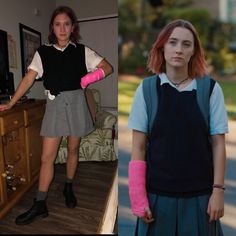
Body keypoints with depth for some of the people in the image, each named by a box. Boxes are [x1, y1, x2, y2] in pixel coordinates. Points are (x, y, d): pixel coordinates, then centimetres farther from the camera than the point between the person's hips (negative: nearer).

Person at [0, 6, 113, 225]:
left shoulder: (82, 51, 3)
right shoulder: (43, 52, 3)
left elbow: (108, 67, 4)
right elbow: (28, 79, 1)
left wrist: (94, 75, -14)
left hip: (76, 103, 0)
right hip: (55, 104, 0)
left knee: (73, 150, 12)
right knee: (47, 157, -1)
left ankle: (68, 188, 35)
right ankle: (40, 205, 11)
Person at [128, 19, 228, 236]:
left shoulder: (210, 88, -5)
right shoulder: (147, 88, -6)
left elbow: (218, 144, 0)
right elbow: (138, 147, -4)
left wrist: (218, 190, -2)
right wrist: (138, 198, -6)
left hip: (199, 194, 1)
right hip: (157, 193, 0)